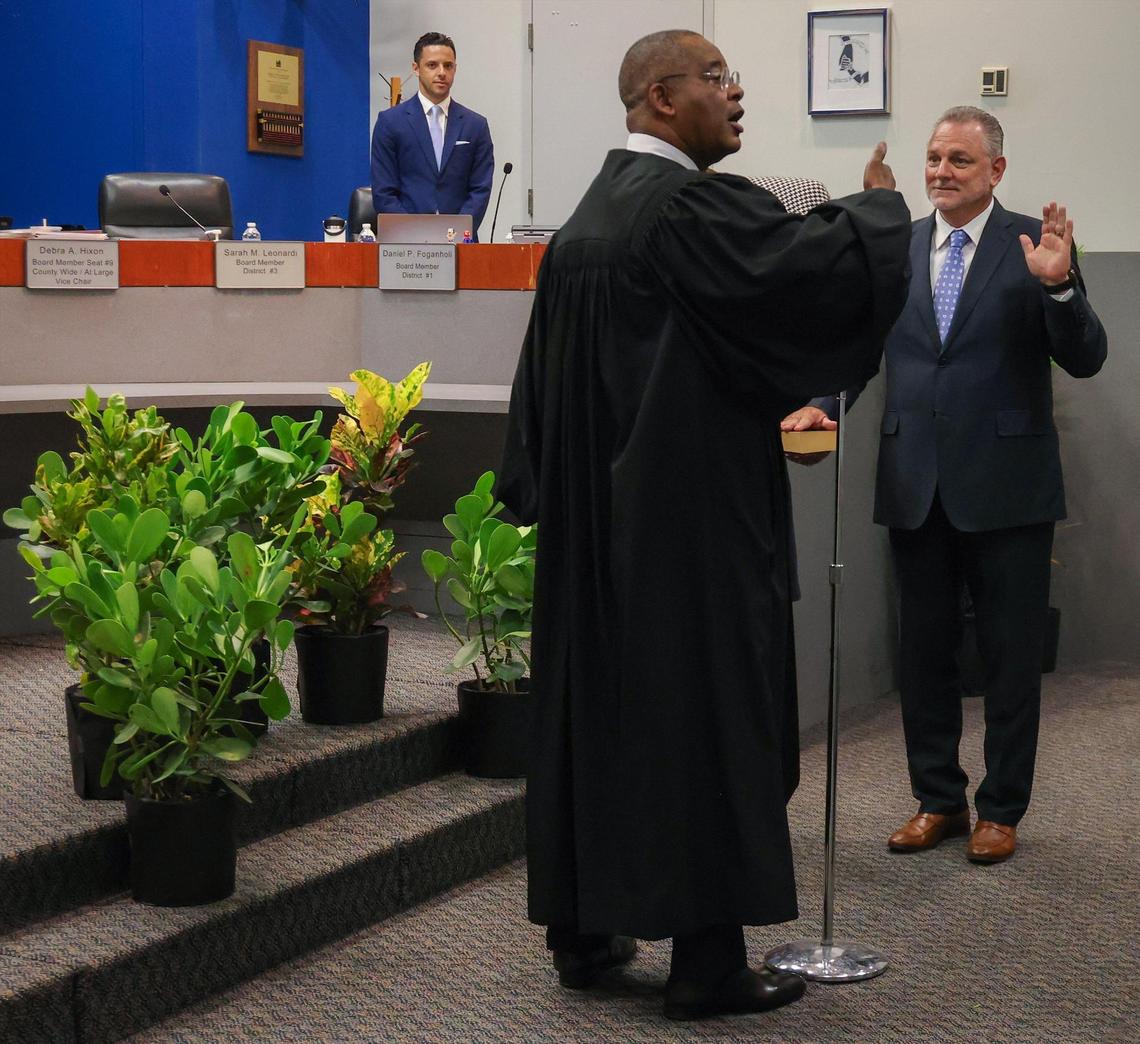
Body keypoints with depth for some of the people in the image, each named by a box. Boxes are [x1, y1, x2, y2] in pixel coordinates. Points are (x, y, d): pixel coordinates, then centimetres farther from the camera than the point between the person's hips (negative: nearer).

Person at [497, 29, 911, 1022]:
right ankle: (707, 959, 4)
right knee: (707, 713, -1)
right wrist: (878, 201, 0)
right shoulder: (695, 205, -16)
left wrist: (543, 494, 21)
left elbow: (543, 386, 15)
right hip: (696, 520, -9)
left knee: (596, 704, 13)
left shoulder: (584, 221, 11)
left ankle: (583, 929, 21)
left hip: (597, 524, 9)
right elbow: (828, 267, -21)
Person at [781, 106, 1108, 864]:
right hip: (917, 486, 4)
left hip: (1005, 485, -4)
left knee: (1011, 656, 6)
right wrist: (824, 402, -4)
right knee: (924, 652, 12)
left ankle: (1001, 810, 17)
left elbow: (1085, 359, -11)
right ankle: (938, 801, 25)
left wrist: (1059, 286, -27)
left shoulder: (1033, 243, -5)